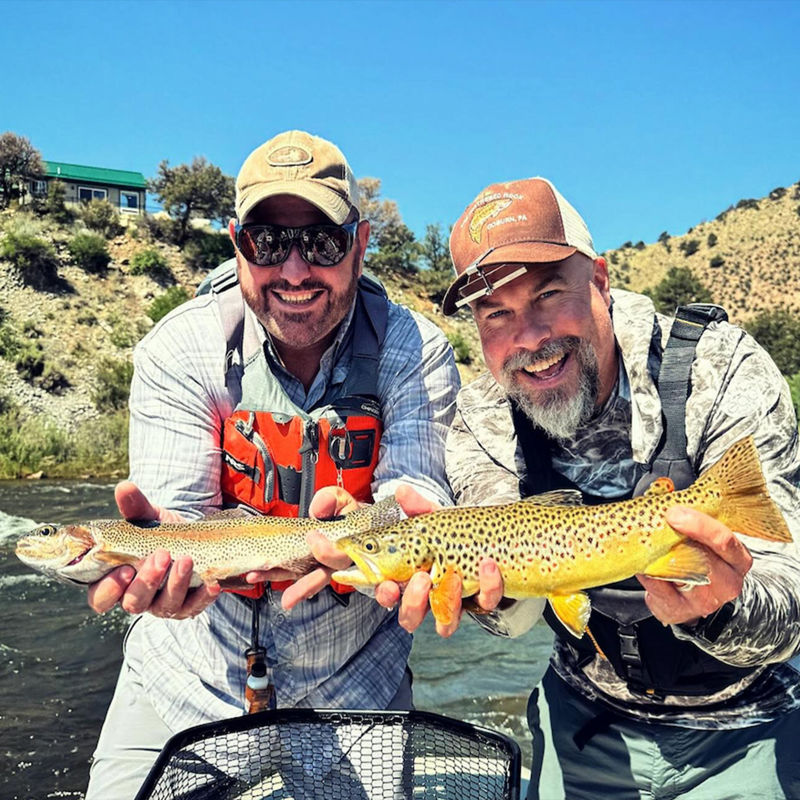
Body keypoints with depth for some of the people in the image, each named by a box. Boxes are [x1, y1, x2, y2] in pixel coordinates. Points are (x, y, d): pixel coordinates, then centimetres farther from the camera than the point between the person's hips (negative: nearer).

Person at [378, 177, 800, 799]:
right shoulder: (481, 423, -16)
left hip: (744, 729, -1)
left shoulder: (723, 370, -25)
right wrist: (472, 574, -42)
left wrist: (715, 611, -49)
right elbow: (516, 615, -21)